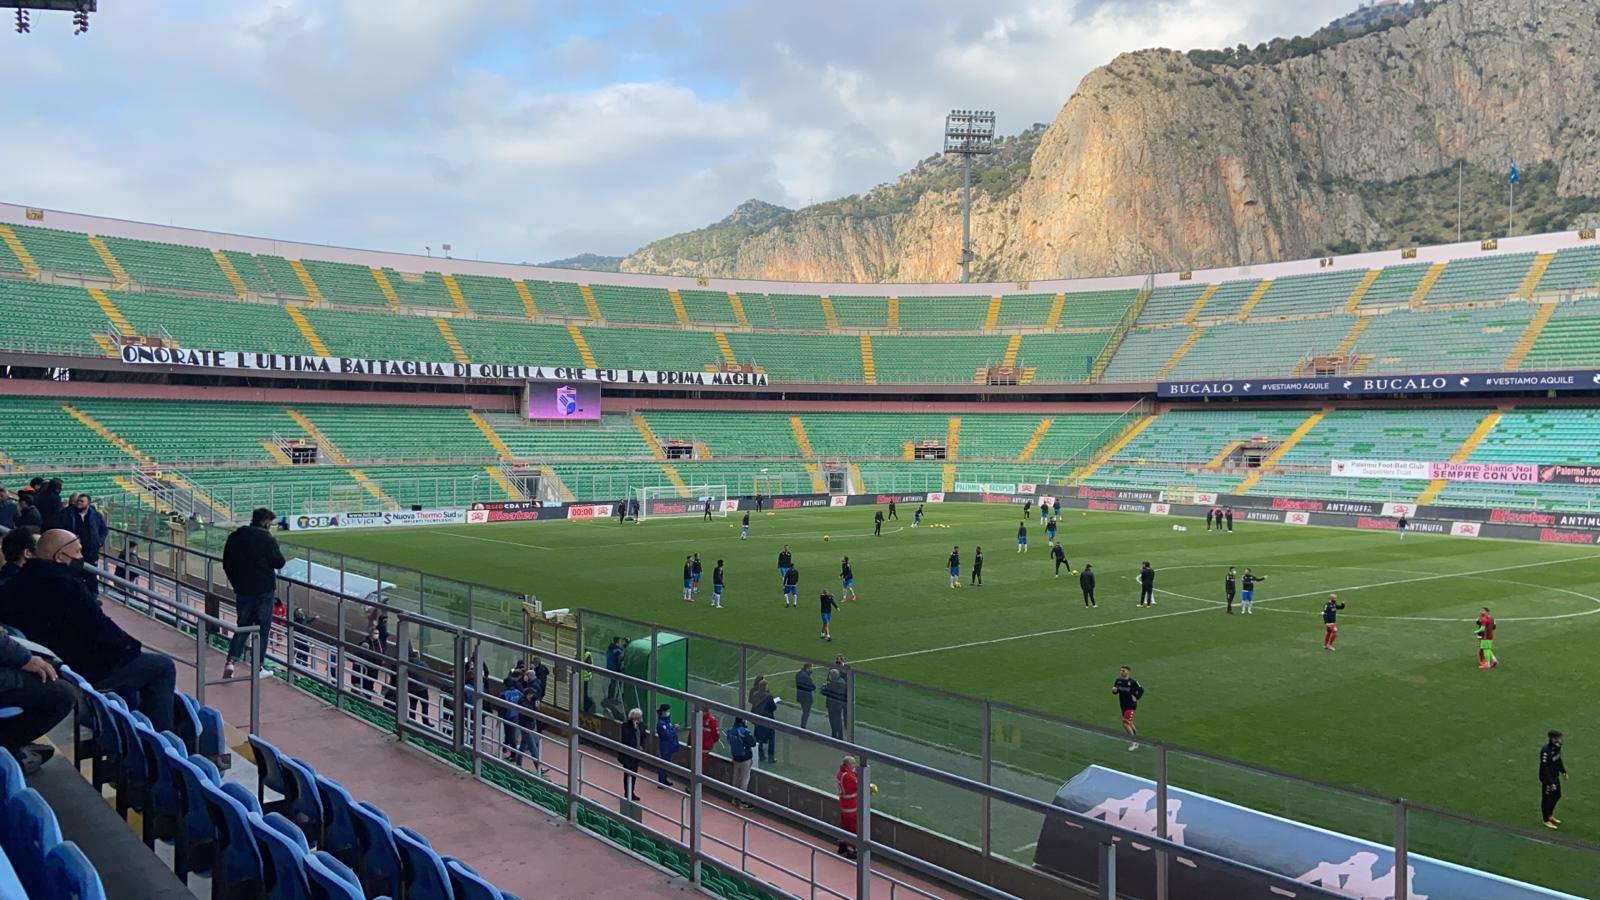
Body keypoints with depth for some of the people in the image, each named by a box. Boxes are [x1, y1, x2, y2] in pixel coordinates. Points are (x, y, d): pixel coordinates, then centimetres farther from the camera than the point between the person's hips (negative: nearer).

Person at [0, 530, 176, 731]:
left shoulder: (16, 583, 3)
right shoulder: (66, 585, -24)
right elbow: (102, 629, -21)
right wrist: (133, 646, -1)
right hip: (82, 671, -10)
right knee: (163, 667, -2)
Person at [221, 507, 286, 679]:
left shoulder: (235, 537, 4)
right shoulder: (267, 539, -13)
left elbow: (226, 564, 9)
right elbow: (279, 562, -11)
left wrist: (236, 583, 18)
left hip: (242, 590, 5)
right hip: (264, 590, -5)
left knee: (243, 626, 17)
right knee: (262, 628, 6)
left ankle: (231, 661, 1)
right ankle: (257, 667, 9)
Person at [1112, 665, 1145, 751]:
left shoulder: (1133, 682, -16)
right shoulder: (1118, 681, 0)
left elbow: (1141, 690, -4)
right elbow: (1115, 692, 10)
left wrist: (1136, 697, -9)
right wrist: (1114, 690, -11)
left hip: (1131, 706, -7)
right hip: (1123, 705, 7)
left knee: (1125, 724, -14)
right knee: (1129, 724, 18)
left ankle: (1134, 742, 0)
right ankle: (1136, 739, 37)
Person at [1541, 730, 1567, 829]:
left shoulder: (1557, 747, -4)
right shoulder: (1546, 750, -30)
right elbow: (1544, 768, -26)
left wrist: (1563, 771, 14)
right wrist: (1550, 782, -24)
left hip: (1555, 776, 9)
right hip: (1547, 778, -9)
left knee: (1557, 795, 22)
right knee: (1547, 798, 6)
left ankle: (1550, 815, 43)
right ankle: (1546, 820, 23)